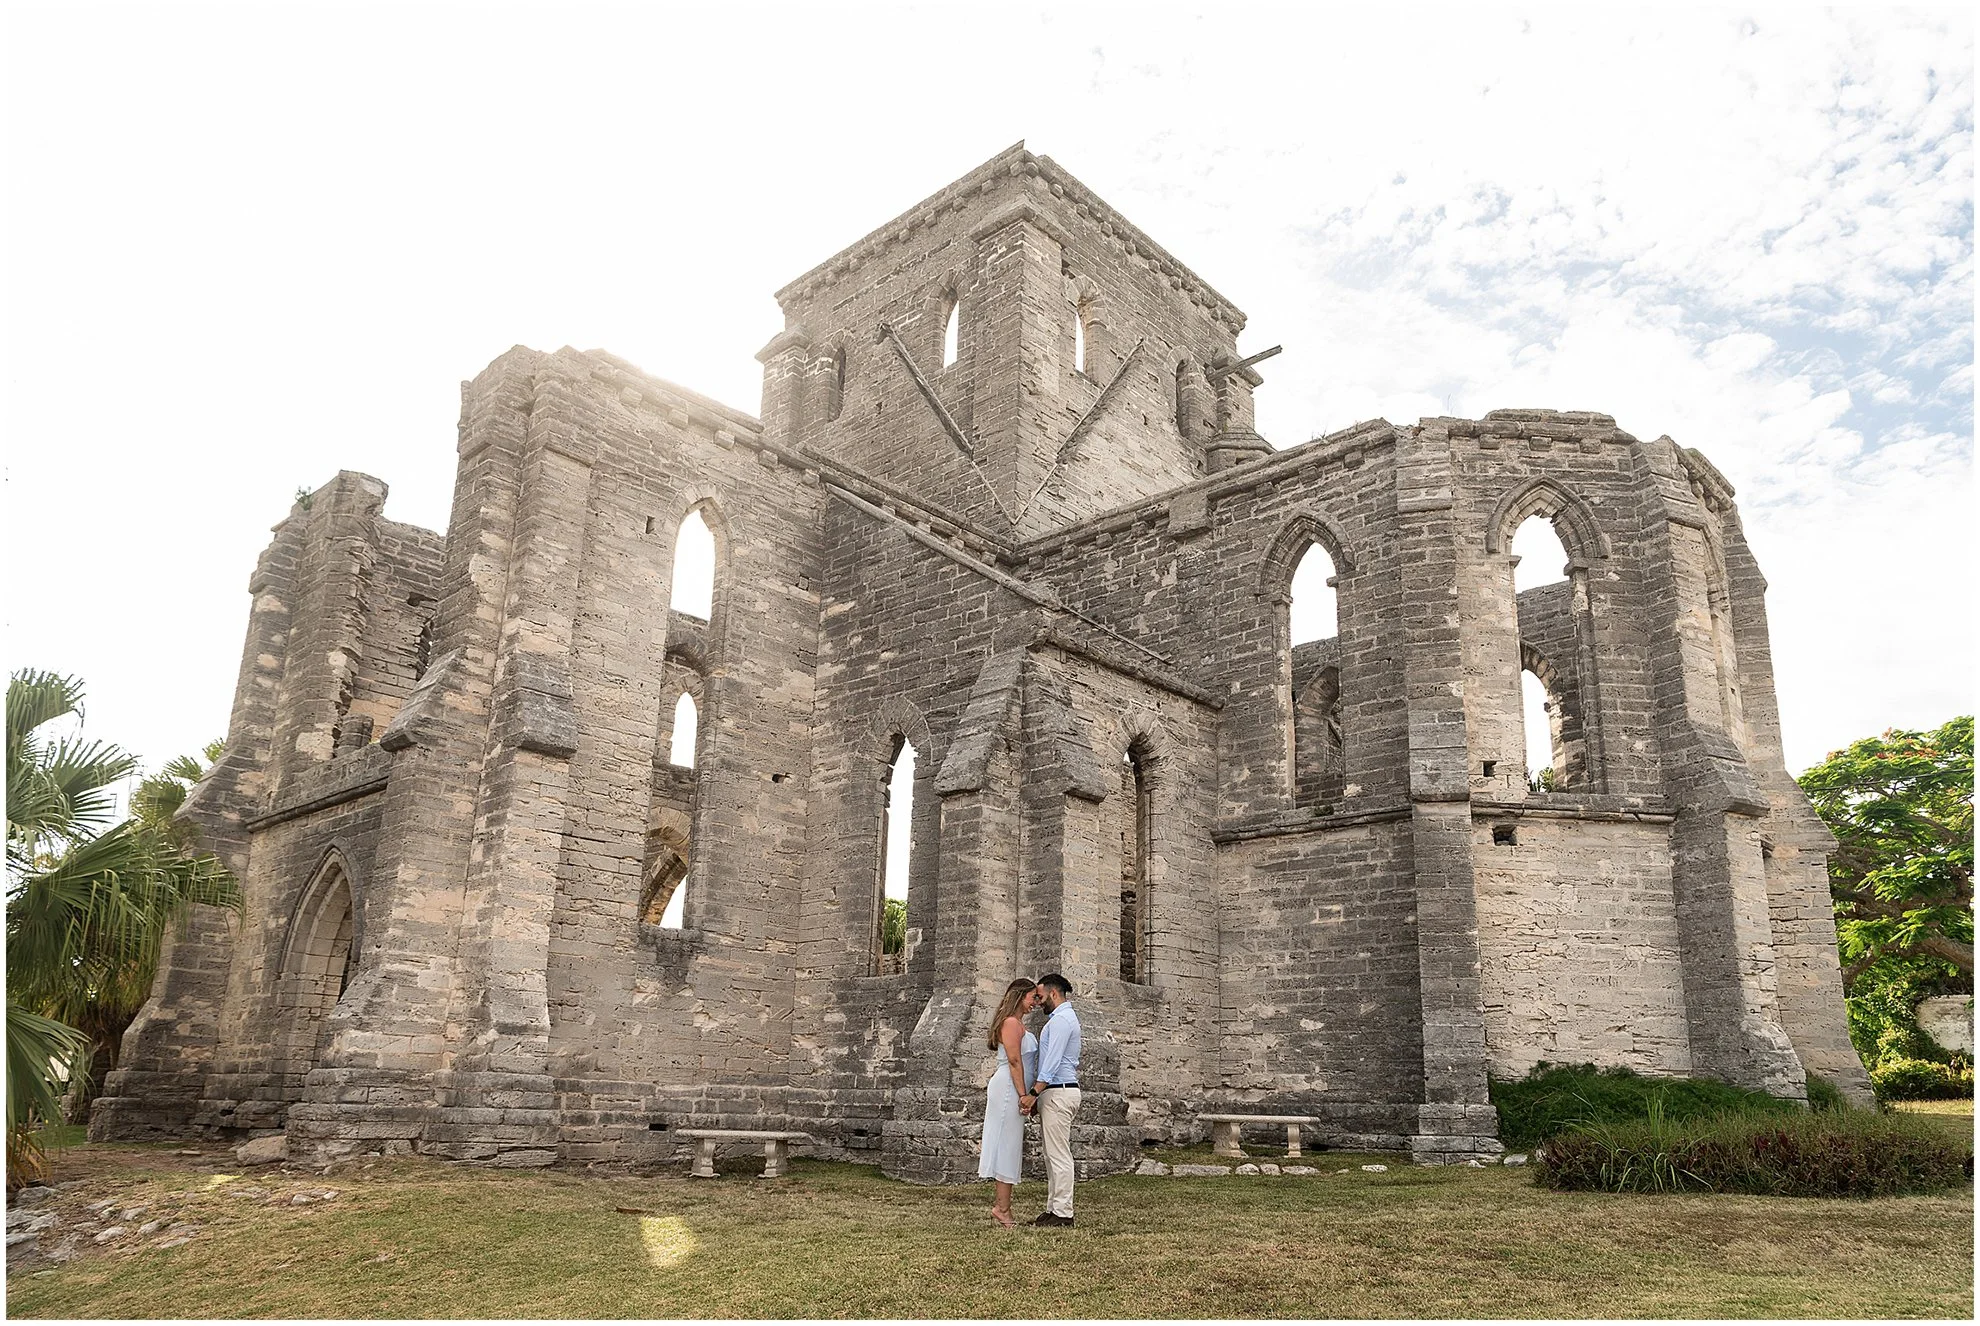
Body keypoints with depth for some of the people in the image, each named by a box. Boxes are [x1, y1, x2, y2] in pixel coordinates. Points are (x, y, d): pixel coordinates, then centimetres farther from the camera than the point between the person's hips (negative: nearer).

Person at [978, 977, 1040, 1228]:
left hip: (1012, 1091, 10)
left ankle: (1001, 1205, 12)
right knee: (1009, 1144, -8)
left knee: (1011, 1148, 10)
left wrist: (1027, 1095, 18)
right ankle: (1002, 1207, -5)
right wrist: (1023, 1095, -19)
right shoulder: (1011, 1022, -11)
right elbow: (1014, 1060, -17)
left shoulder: (1018, 1023, 20)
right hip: (1008, 1087, -10)